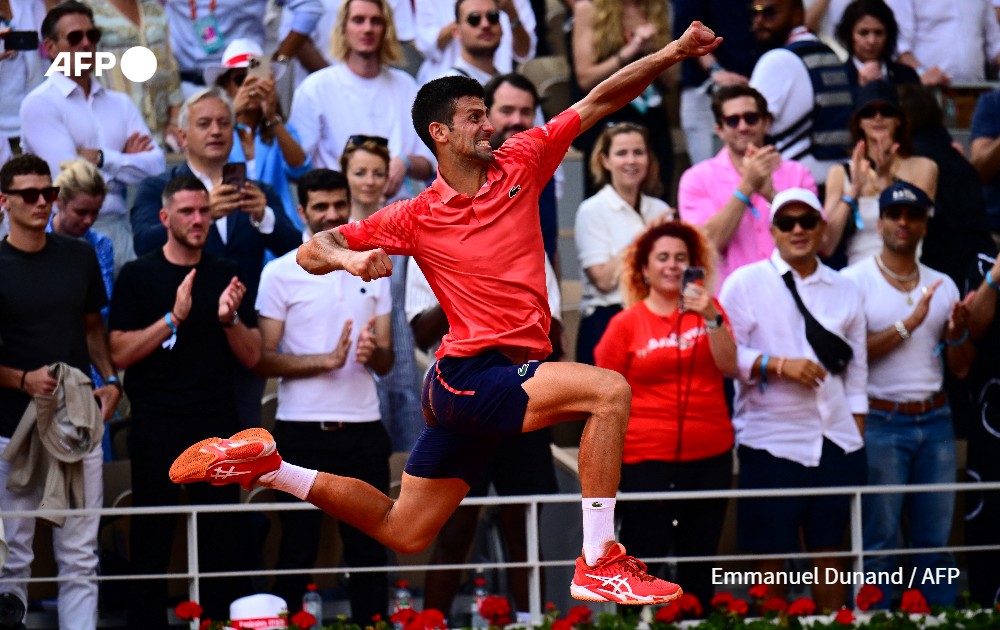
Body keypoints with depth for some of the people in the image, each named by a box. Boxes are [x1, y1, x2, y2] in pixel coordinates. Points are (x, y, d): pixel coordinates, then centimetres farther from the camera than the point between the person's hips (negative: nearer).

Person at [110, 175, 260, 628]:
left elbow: (252, 356, 7)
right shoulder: (137, 276, 2)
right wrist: (173, 318, -18)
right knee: (151, 541, 0)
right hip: (157, 427, -3)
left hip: (217, 424, 3)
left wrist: (230, 318, -12)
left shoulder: (226, 275, 11)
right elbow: (120, 353, -7)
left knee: (225, 541, 1)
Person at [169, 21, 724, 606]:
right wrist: (348, 257, -20)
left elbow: (599, 102, 5)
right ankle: (598, 564, -27)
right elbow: (311, 251, 2)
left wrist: (671, 53, -6)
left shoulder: (520, 164, 7)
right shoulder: (416, 217, -3)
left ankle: (268, 465, 25)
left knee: (404, 534, 13)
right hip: (469, 376, -6)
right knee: (610, 390, -25)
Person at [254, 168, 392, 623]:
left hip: (363, 427, 3)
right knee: (297, 550, 2)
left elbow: (386, 362, 11)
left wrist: (373, 352, -13)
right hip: (303, 429, -3)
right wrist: (328, 360, -17)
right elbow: (262, 360, -6)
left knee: (369, 549, 4)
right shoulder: (280, 273, -1)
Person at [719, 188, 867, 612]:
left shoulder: (844, 290, 13)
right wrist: (779, 365, -17)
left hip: (835, 442, 4)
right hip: (771, 442, -4)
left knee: (828, 552, 7)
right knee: (771, 559, 1)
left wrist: (859, 433, 9)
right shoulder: (745, 282, 0)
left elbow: (856, 367, 14)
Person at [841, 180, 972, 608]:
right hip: (880, 423, -5)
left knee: (936, 542, 6)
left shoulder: (941, 285, 13)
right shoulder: (855, 280, -2)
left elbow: (960, 368, 13)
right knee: (878, 543, -4)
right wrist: (907, 325, -17)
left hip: (935, 420, 5)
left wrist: (958, 334, -7)